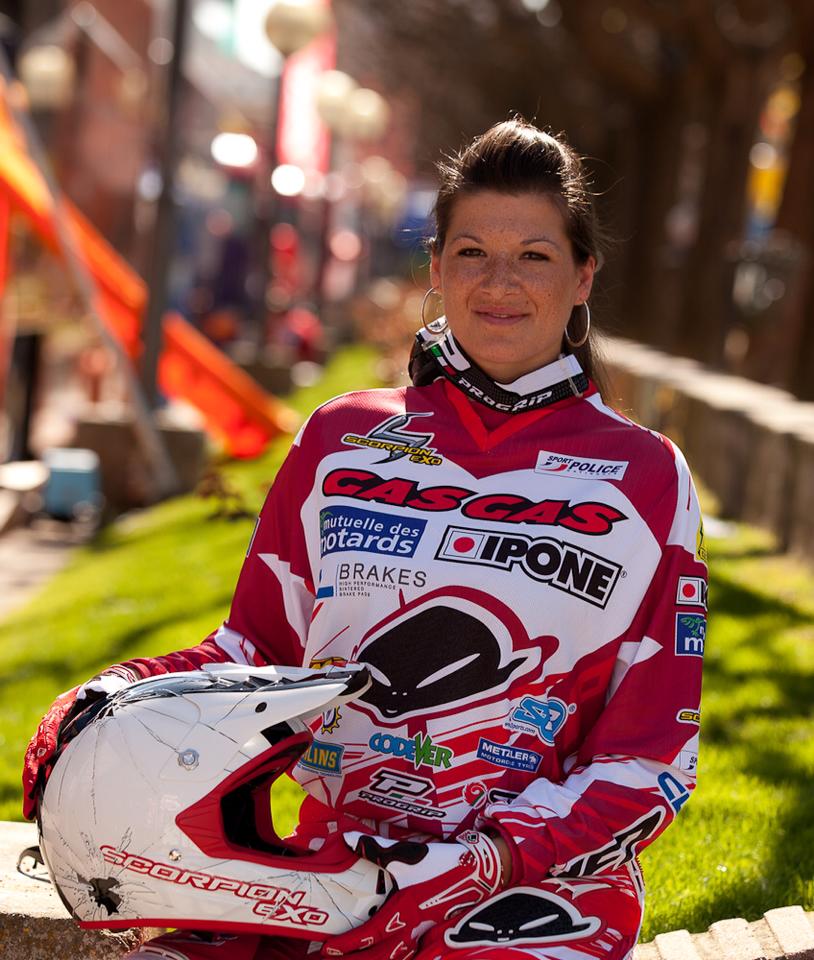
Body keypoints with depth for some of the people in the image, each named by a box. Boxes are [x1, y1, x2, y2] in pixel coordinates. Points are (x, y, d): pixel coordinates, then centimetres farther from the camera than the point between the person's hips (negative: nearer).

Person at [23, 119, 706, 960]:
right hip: (330, 871, 2)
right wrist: (111, 706, -3)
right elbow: (261, 648, 17)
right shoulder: (339, 443, 12)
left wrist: (479, 866, -13)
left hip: (541, 892, -2)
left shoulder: (646, 480, 4)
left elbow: (650, 760, 2)